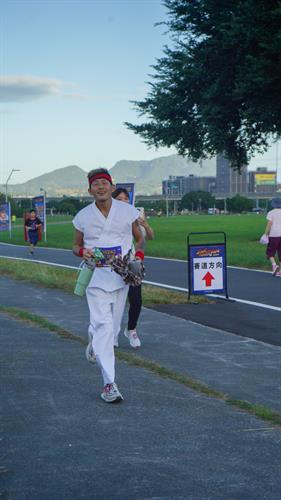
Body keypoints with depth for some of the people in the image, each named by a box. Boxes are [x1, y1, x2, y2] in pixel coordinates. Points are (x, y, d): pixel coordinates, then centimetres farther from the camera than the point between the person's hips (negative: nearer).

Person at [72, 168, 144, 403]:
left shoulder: (127, 211, 1)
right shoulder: (83, 216, 1)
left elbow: (139, 238, 14)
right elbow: (76, 245, 12)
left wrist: (138, 257, -6)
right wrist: (82, 251, -12)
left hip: (122, 275, 2)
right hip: (96, 276, -2)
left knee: (112, 325, 11)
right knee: (104, 325, -14)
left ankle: (94, 342, 48)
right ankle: (109, 383, -15)